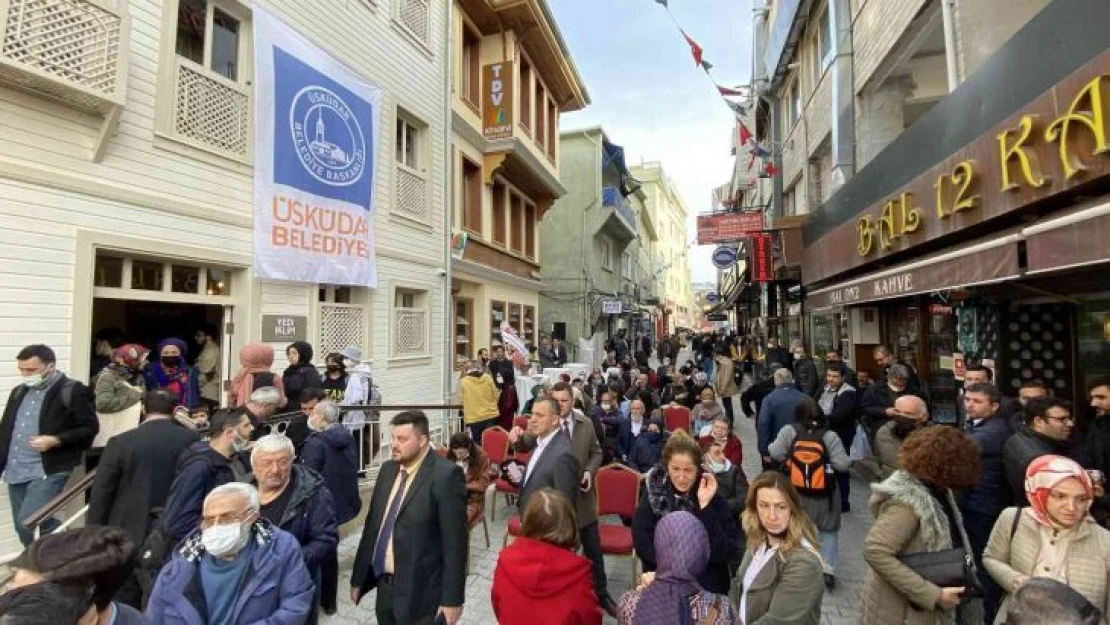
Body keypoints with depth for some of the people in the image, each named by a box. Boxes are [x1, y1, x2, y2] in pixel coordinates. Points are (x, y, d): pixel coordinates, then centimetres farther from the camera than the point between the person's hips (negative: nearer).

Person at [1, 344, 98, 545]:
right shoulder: (19, 392, 12)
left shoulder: (73, 391, -11)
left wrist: (55, 440, -22)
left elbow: (89, 428, -11)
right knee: (22, 528, 13)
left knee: (28, 523, -13)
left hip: (48, 471, -7)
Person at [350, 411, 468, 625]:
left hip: (421, 592, -6)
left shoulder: (446, 475, -19)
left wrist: (452, 598, -14)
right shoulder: (388, 469, 4)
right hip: (385, 584, 6)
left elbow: (455, 541, -17)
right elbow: (372, 524, 10)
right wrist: (359, 578, 12)